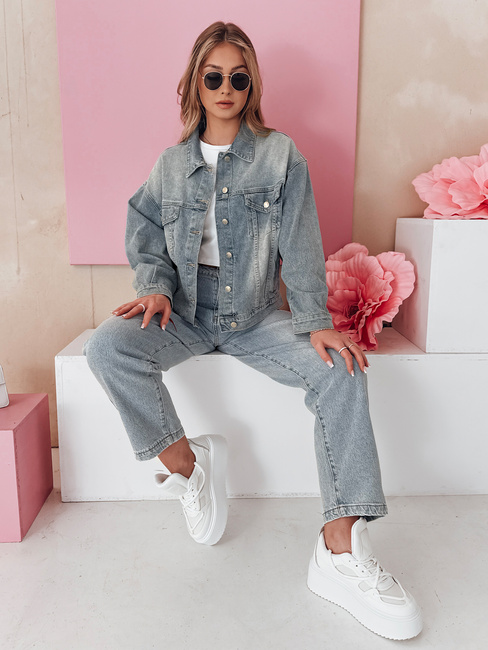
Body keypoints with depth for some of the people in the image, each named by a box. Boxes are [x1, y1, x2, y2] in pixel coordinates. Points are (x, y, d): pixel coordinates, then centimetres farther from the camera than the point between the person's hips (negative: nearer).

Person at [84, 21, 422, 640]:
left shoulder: (280, 154, 4)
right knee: (107, 347, -27)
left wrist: (316, 321, -15)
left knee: (340, 369, -26)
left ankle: (340, 551, -24)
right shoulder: (172, 163, 11)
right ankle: (186, 463, -9)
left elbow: (300, 245, -3)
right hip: (185, 310, 2)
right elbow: (145, 235, 13)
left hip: (256, 315, -1)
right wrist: (156, 286, -9)